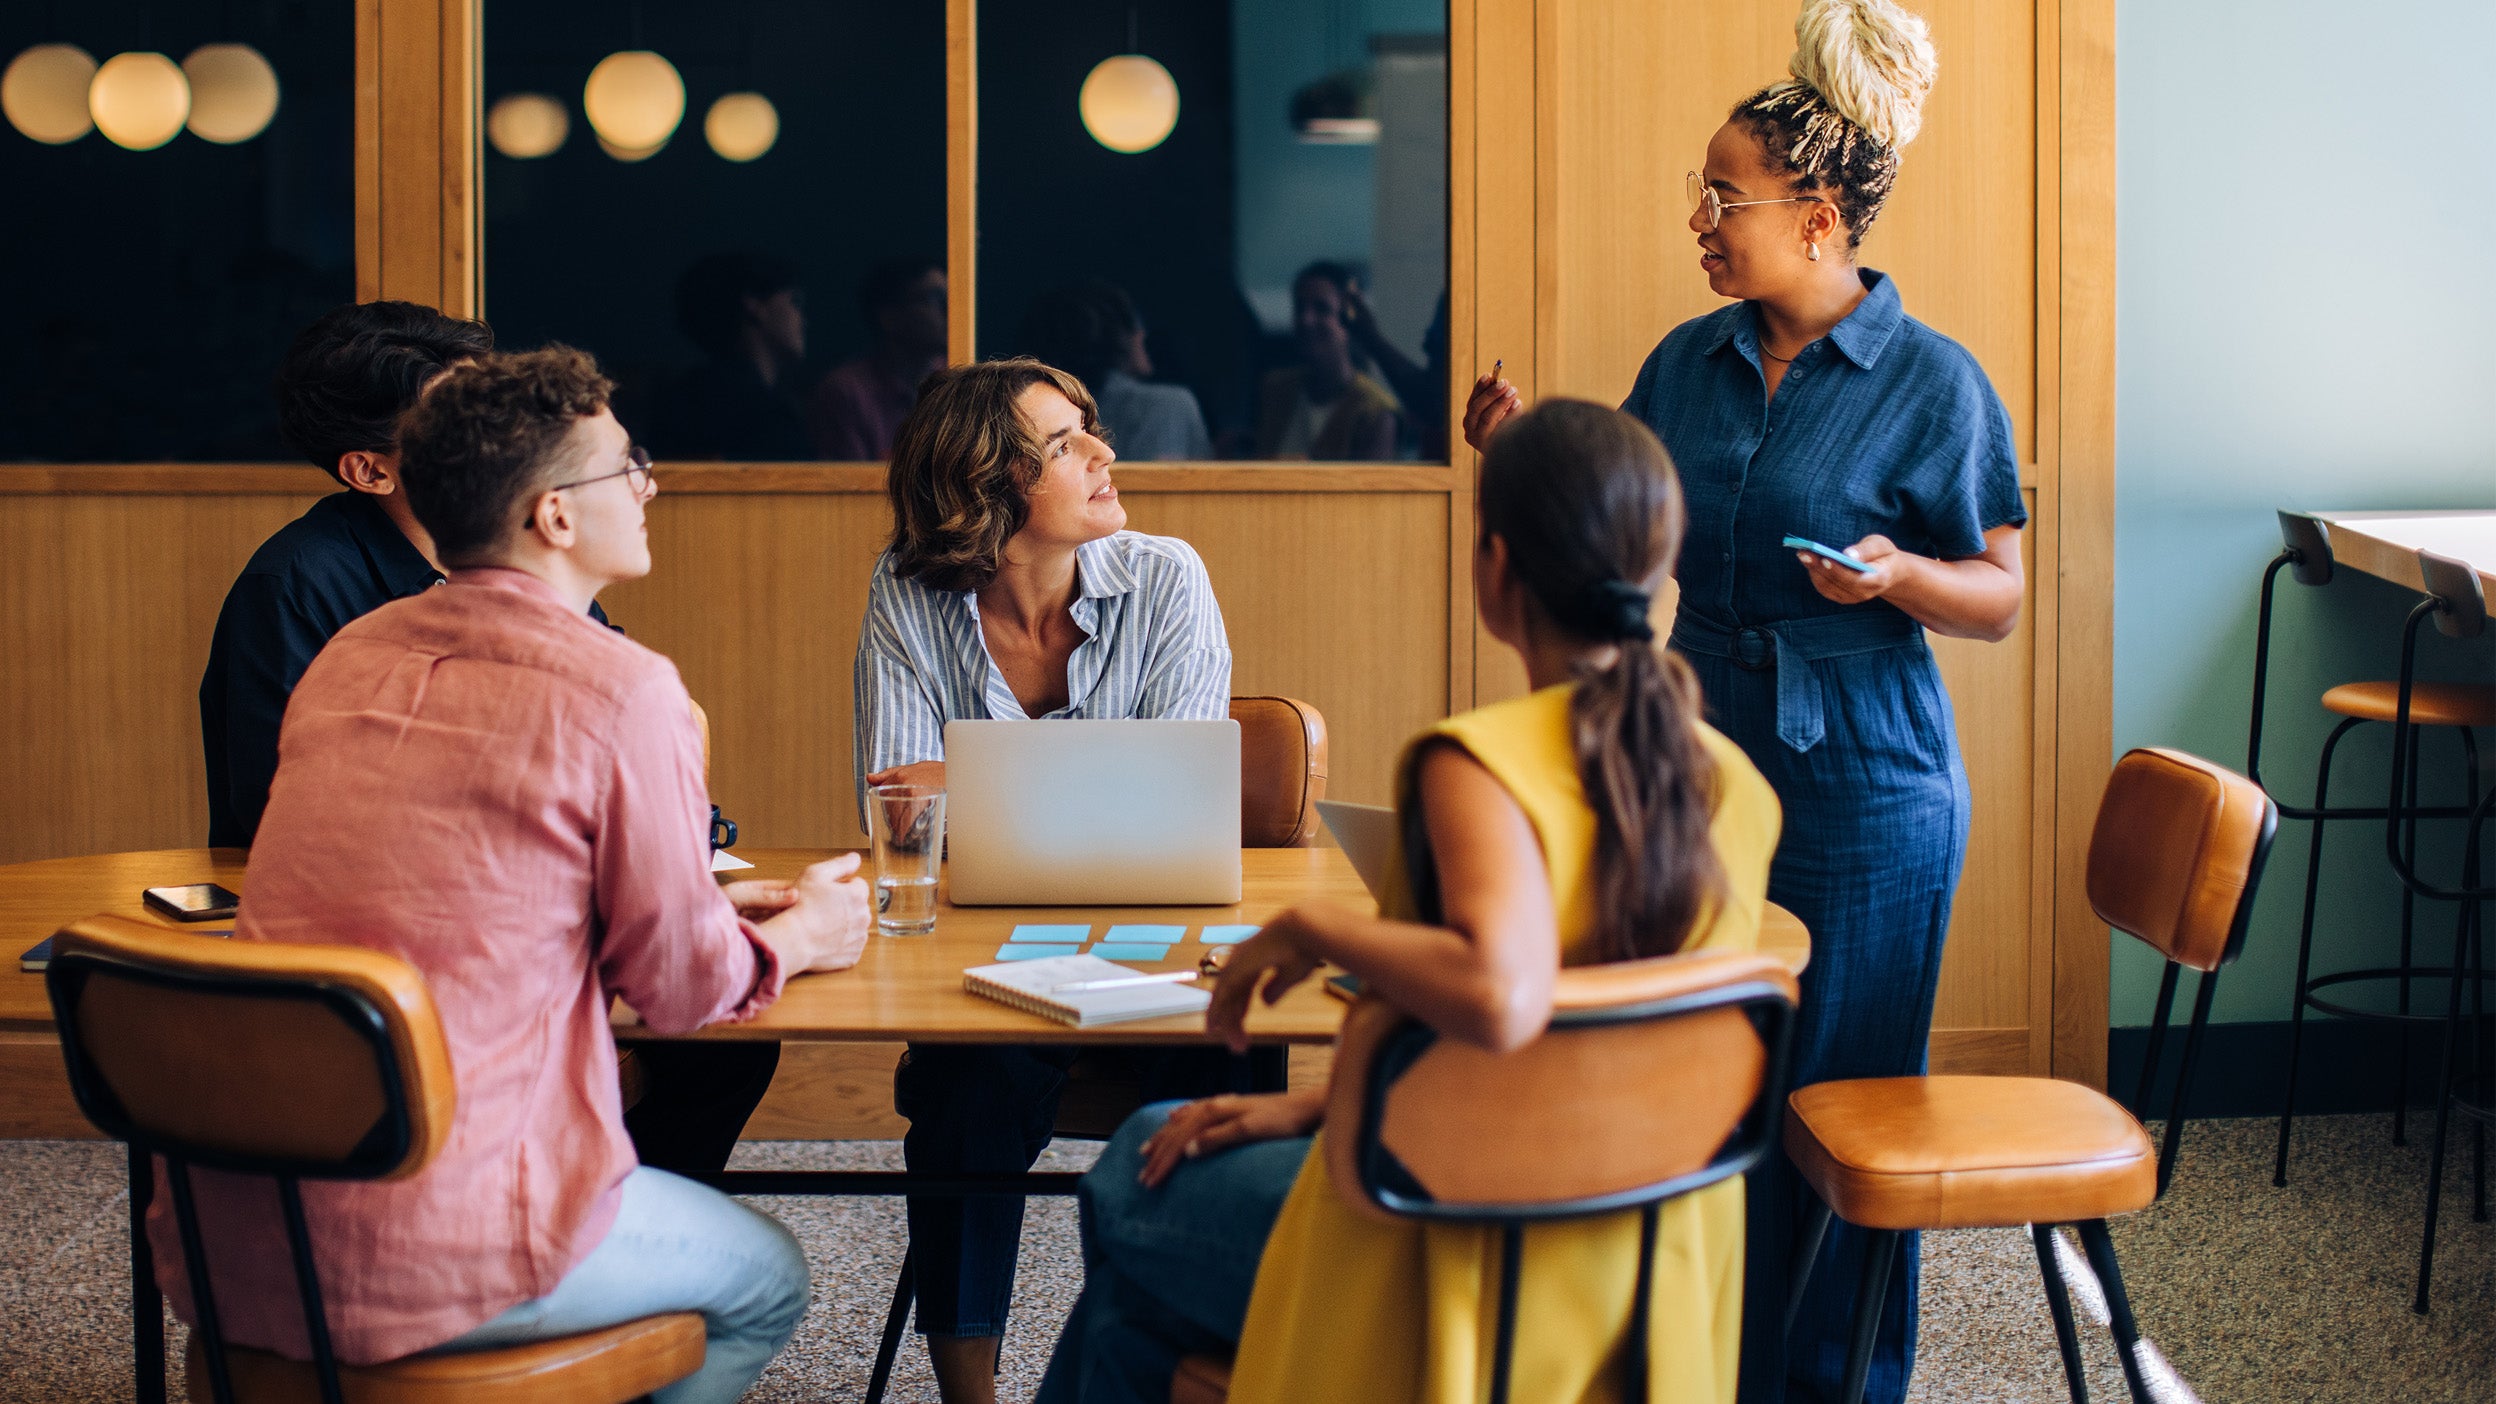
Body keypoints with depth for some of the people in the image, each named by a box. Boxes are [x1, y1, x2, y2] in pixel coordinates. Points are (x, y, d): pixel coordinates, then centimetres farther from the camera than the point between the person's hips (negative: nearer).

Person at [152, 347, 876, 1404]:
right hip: (426, 1256, -7)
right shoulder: (623, 691, -13)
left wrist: (709, 908, 29)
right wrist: (798, 936, 18)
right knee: (767, 1280, 21)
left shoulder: (349, 656, 9)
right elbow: (683, 987, -5)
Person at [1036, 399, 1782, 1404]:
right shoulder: (1735, 788, -2)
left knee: (1127, 1208, 23)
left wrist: (1307, 929, -25)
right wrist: (1322, 1102, 11)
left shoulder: (1479, 764, -26)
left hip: (1458, 1275, -7)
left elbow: (1500, 999, -46)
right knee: (1154, 1138, 28)